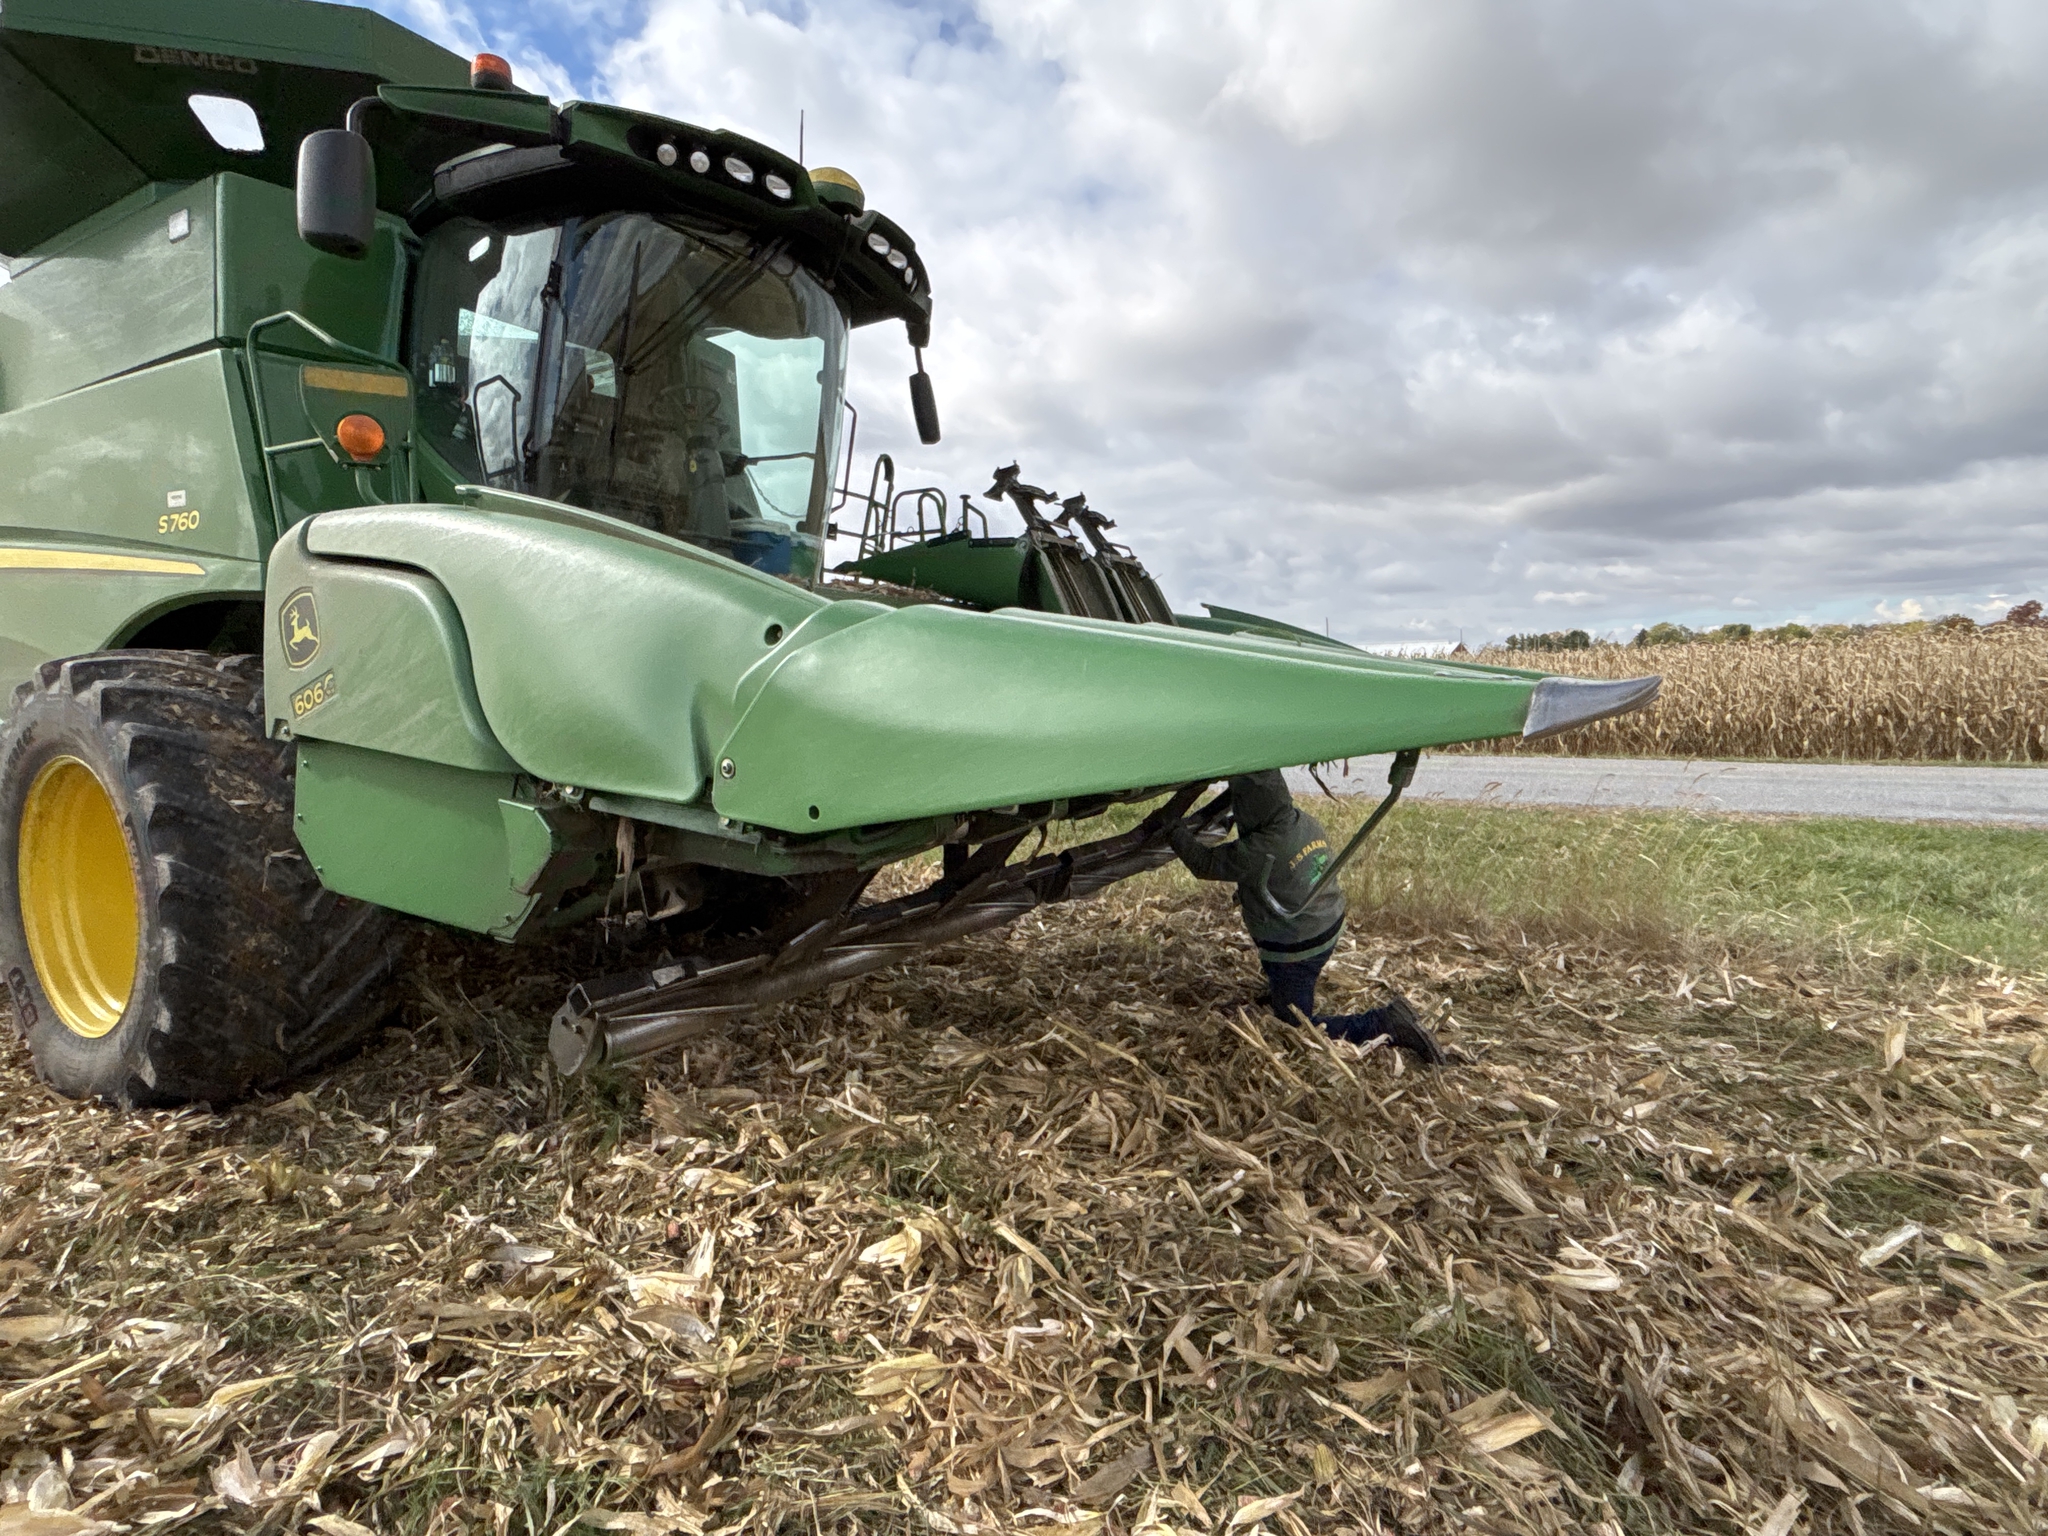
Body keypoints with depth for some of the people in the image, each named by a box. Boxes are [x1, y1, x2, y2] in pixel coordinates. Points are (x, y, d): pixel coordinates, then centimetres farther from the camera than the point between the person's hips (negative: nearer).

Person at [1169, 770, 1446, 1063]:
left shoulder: (1261, 852, -30)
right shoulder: (1305, 822, -6)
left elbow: (1205, 864, -18)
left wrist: (1174, 831, -4)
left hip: (1295, 954, -8)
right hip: (1329, 930, 8)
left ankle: (1385, 1024, -7)